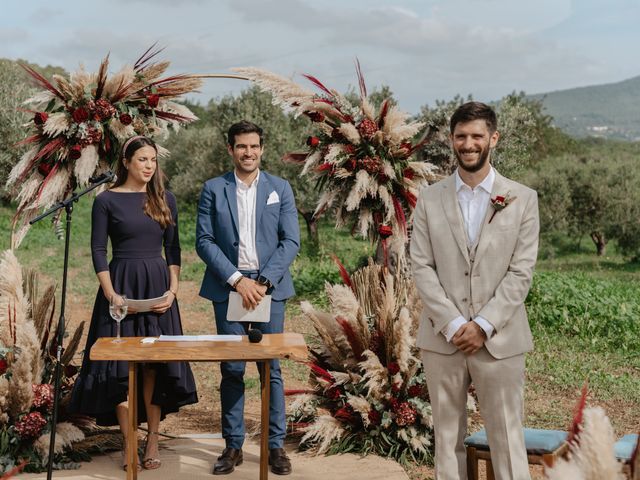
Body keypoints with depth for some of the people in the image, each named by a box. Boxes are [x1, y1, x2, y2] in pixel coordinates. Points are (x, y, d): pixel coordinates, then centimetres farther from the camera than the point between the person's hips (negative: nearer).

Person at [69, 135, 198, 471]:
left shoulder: (165, 199, 7)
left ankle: (153, 440, 10)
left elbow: (173, 248, 8)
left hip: (158, 287, 3)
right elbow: (98, 251, -3)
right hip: (122, 286, -3)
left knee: (156, 364, 2)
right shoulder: (106, 200, -1)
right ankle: (129, 443, 7)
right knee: (122, 366, -1)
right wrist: (111, 294, -13)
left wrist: (173, 289, -4)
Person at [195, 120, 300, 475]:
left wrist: (264, 282, -11)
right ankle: (233, 445, 12)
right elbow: (204, 241, -1)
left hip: (269, 287, 0)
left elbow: (291, 242, 0)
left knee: (272, 369, 2)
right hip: (228, 287, 0)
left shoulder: (280, 189, 6)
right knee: (232, 370, 3)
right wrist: (237, 280, -11)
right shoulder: (213, 189, 4)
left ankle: (276, 445, 10)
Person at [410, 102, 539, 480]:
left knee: (507, 440, 1)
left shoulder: (522, 199, 3)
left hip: (500, 340, -1)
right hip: (443, 339, 2)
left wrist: (484, 325, -11)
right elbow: (422, 268, 0)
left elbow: (521, 272, -2)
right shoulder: (430, 199, 6)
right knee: (448, 438, 9)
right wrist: (453, 325, -10)